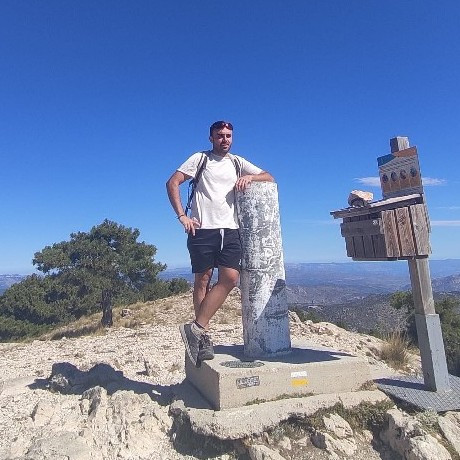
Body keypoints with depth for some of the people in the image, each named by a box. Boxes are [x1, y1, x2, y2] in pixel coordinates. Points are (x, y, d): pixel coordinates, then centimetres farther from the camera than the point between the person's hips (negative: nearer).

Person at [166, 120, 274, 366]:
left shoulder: (238, 162, 19)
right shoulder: (200, 158, 10)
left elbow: (269, 178, 16)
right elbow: (172, 183, 2)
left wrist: (250, 177, -5)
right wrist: (182, 216, -8)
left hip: (230, 230, 3)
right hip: (203, 229, -3)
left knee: (230, 278, -11)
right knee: (202, 280, 0)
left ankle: (196, 328, -2)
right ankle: (203, 336, 11)